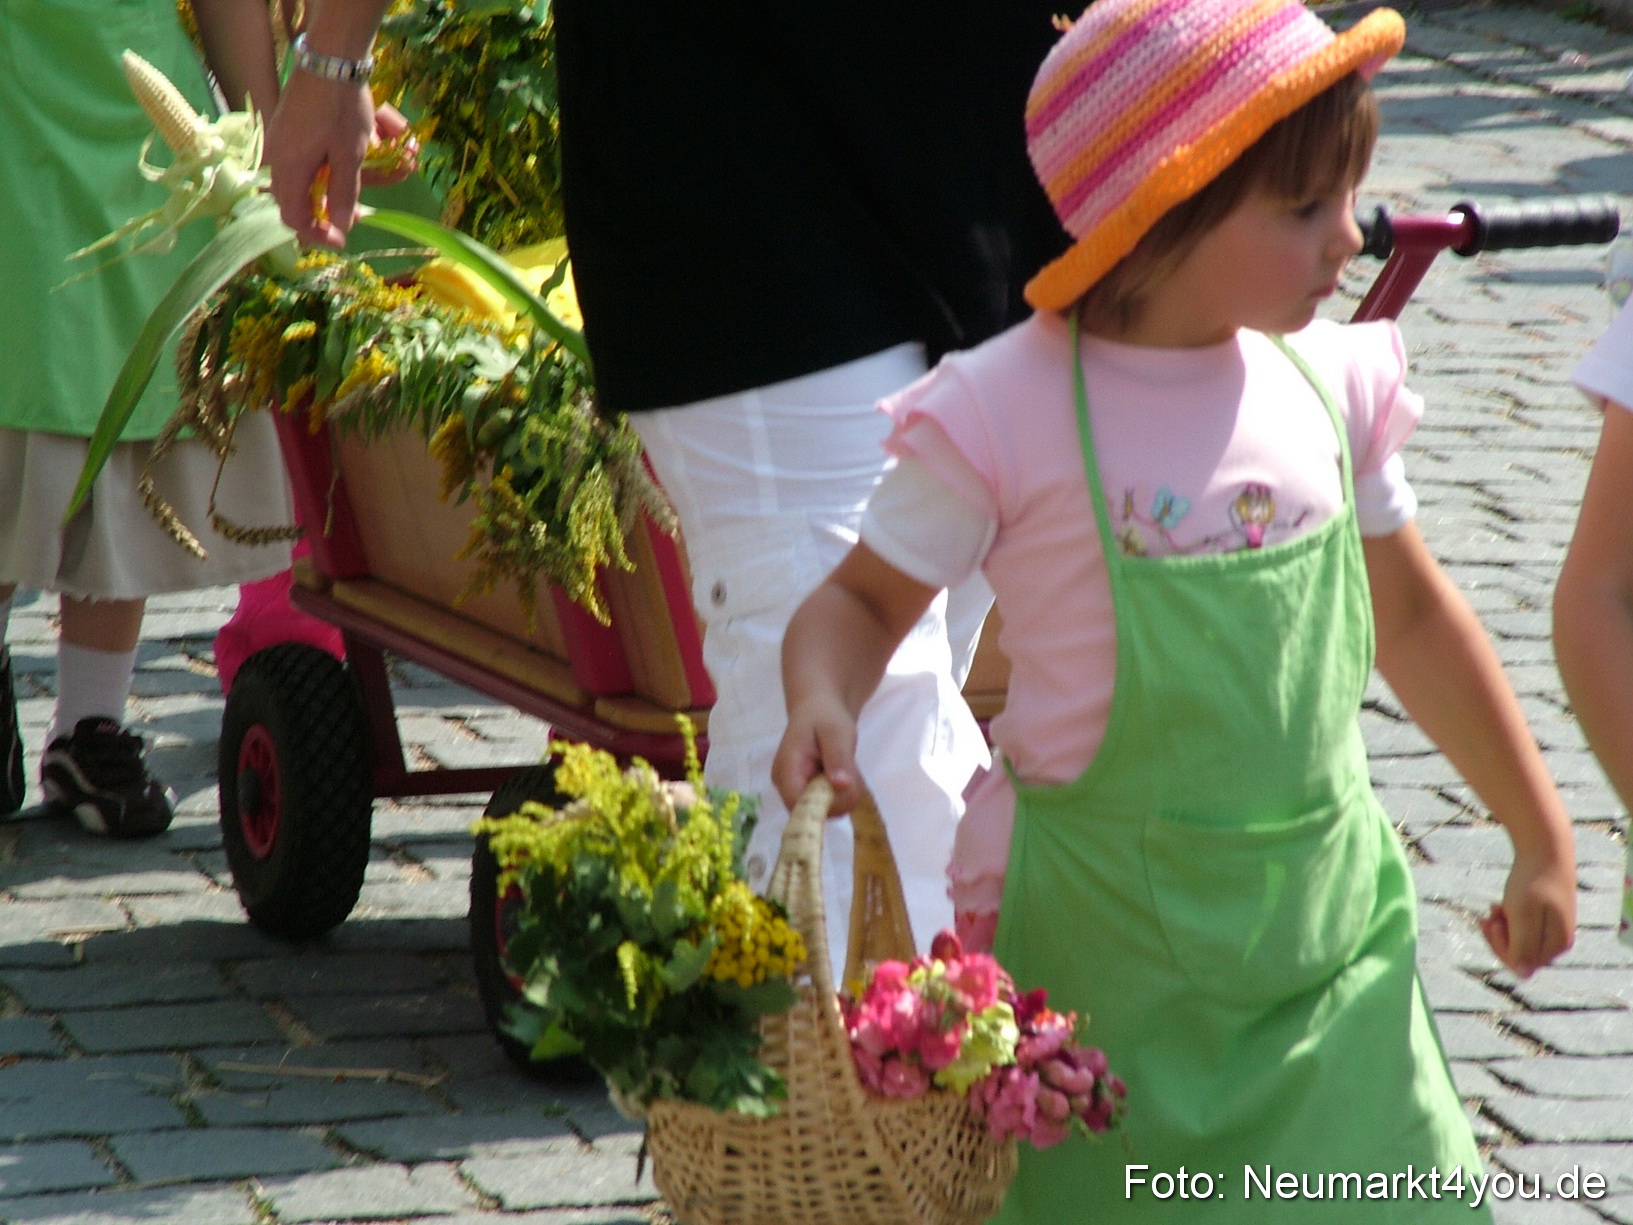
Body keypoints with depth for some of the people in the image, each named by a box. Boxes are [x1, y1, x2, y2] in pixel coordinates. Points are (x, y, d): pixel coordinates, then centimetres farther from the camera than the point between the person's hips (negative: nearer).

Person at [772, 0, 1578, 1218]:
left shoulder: (1327, 385, 2)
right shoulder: (1010, 415, -14)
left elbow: (1411, 617, 14)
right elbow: (865, 598, -3)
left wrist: (1543, 837, 20)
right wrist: (821, 705, -25)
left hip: (1327, 902, 5)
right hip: (1102, 933, -4)